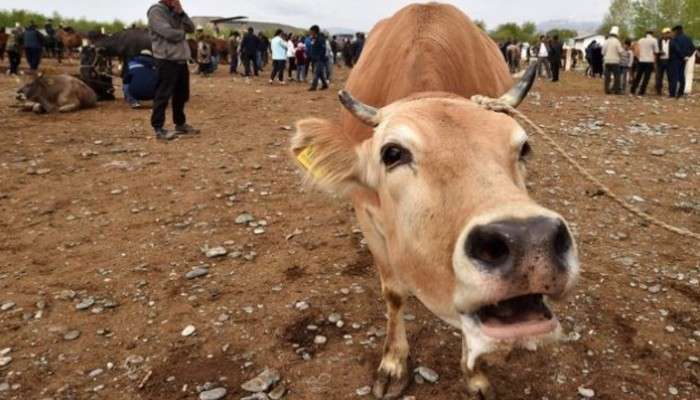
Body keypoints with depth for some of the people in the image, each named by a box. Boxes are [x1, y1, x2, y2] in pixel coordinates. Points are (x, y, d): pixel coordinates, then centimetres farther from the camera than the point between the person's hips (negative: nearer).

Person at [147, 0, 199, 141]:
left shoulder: (175, 12, 17)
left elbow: (191, 28, 9)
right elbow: (169, 34, -20)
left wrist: (181, 13, -3)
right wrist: (182, 33, -1)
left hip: (181, 59, 8)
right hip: (167, 60, -8)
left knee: (182, 95, 15)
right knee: (163, 95, -7)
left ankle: (180, 124, 27)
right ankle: (158, 128, -2)